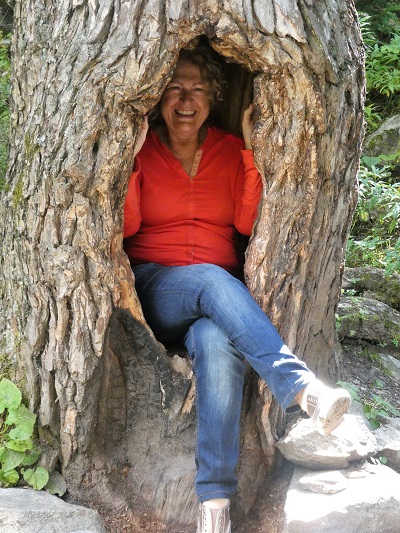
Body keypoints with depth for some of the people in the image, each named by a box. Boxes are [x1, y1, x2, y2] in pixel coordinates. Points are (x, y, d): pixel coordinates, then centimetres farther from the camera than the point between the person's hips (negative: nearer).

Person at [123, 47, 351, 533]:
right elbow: (125, 227, -7)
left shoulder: (229, 150, 11)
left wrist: (252, 152, -9)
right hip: (154, 287, -1)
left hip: (219, 292, 1)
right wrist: (130, 155, -15)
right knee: (213, 280, -37)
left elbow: (247, 222, -2)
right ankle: (301, 386, -48)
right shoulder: (143, 148, 6)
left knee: (218, 343, -35)